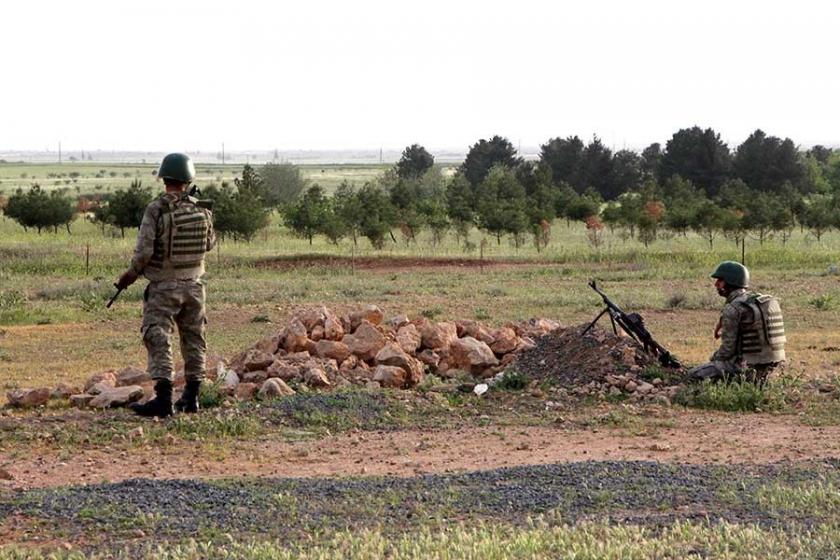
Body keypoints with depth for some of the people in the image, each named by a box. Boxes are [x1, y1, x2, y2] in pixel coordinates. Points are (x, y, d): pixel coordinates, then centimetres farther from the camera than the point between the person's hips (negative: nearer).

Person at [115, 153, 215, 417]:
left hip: (164, 286, -5)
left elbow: (144, 251, -17)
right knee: (193, 339, 15)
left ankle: (163, 399, -15)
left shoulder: (155, 209, -15)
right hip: (193, 284, 5)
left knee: (158, 339, -5)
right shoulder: (200, 210, -1)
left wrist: (131, 274, -1)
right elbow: (209, 243, 13)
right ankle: (191, 397, 20)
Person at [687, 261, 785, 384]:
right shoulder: (759, 299, 11)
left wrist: (712, 359, 5)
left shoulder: (733, 309, -15)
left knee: (694, 375, -5)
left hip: (746, 366, -8)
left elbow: (728, 349, -15)